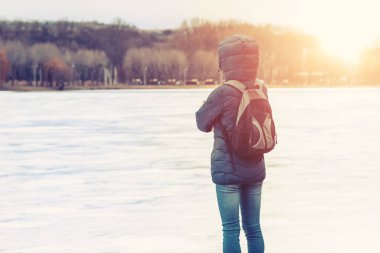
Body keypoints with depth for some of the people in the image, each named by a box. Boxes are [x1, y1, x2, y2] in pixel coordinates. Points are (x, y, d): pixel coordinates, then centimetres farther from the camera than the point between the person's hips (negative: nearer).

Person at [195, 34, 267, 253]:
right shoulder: (261, 90, 0)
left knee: (231, 230, 2)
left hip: (228, 170, -5)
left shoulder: (223, 93, -16)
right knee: (253, 227, 13)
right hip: (255, 169, 5)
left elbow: (203, 123, -2)